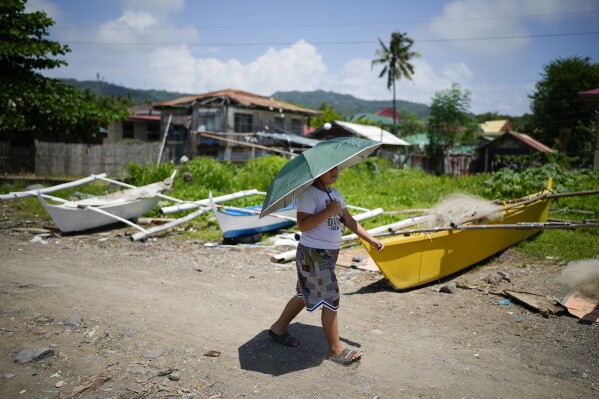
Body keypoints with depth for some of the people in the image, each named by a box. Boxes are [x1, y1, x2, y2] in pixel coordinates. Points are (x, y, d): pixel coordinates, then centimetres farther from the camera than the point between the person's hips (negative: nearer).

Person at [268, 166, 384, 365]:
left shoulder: (335, 194, 12)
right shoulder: (309, 193, -16)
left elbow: (348, 220, 15)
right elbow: (303, 225, -25)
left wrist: (371, 239, 10)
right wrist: (329, 211, -27)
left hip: (330, 253, 9)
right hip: (313, 253, -9)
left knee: (306, 295, 18)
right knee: (330, 299, -3)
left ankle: (278, 328, 35)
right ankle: (336, 349, 12)